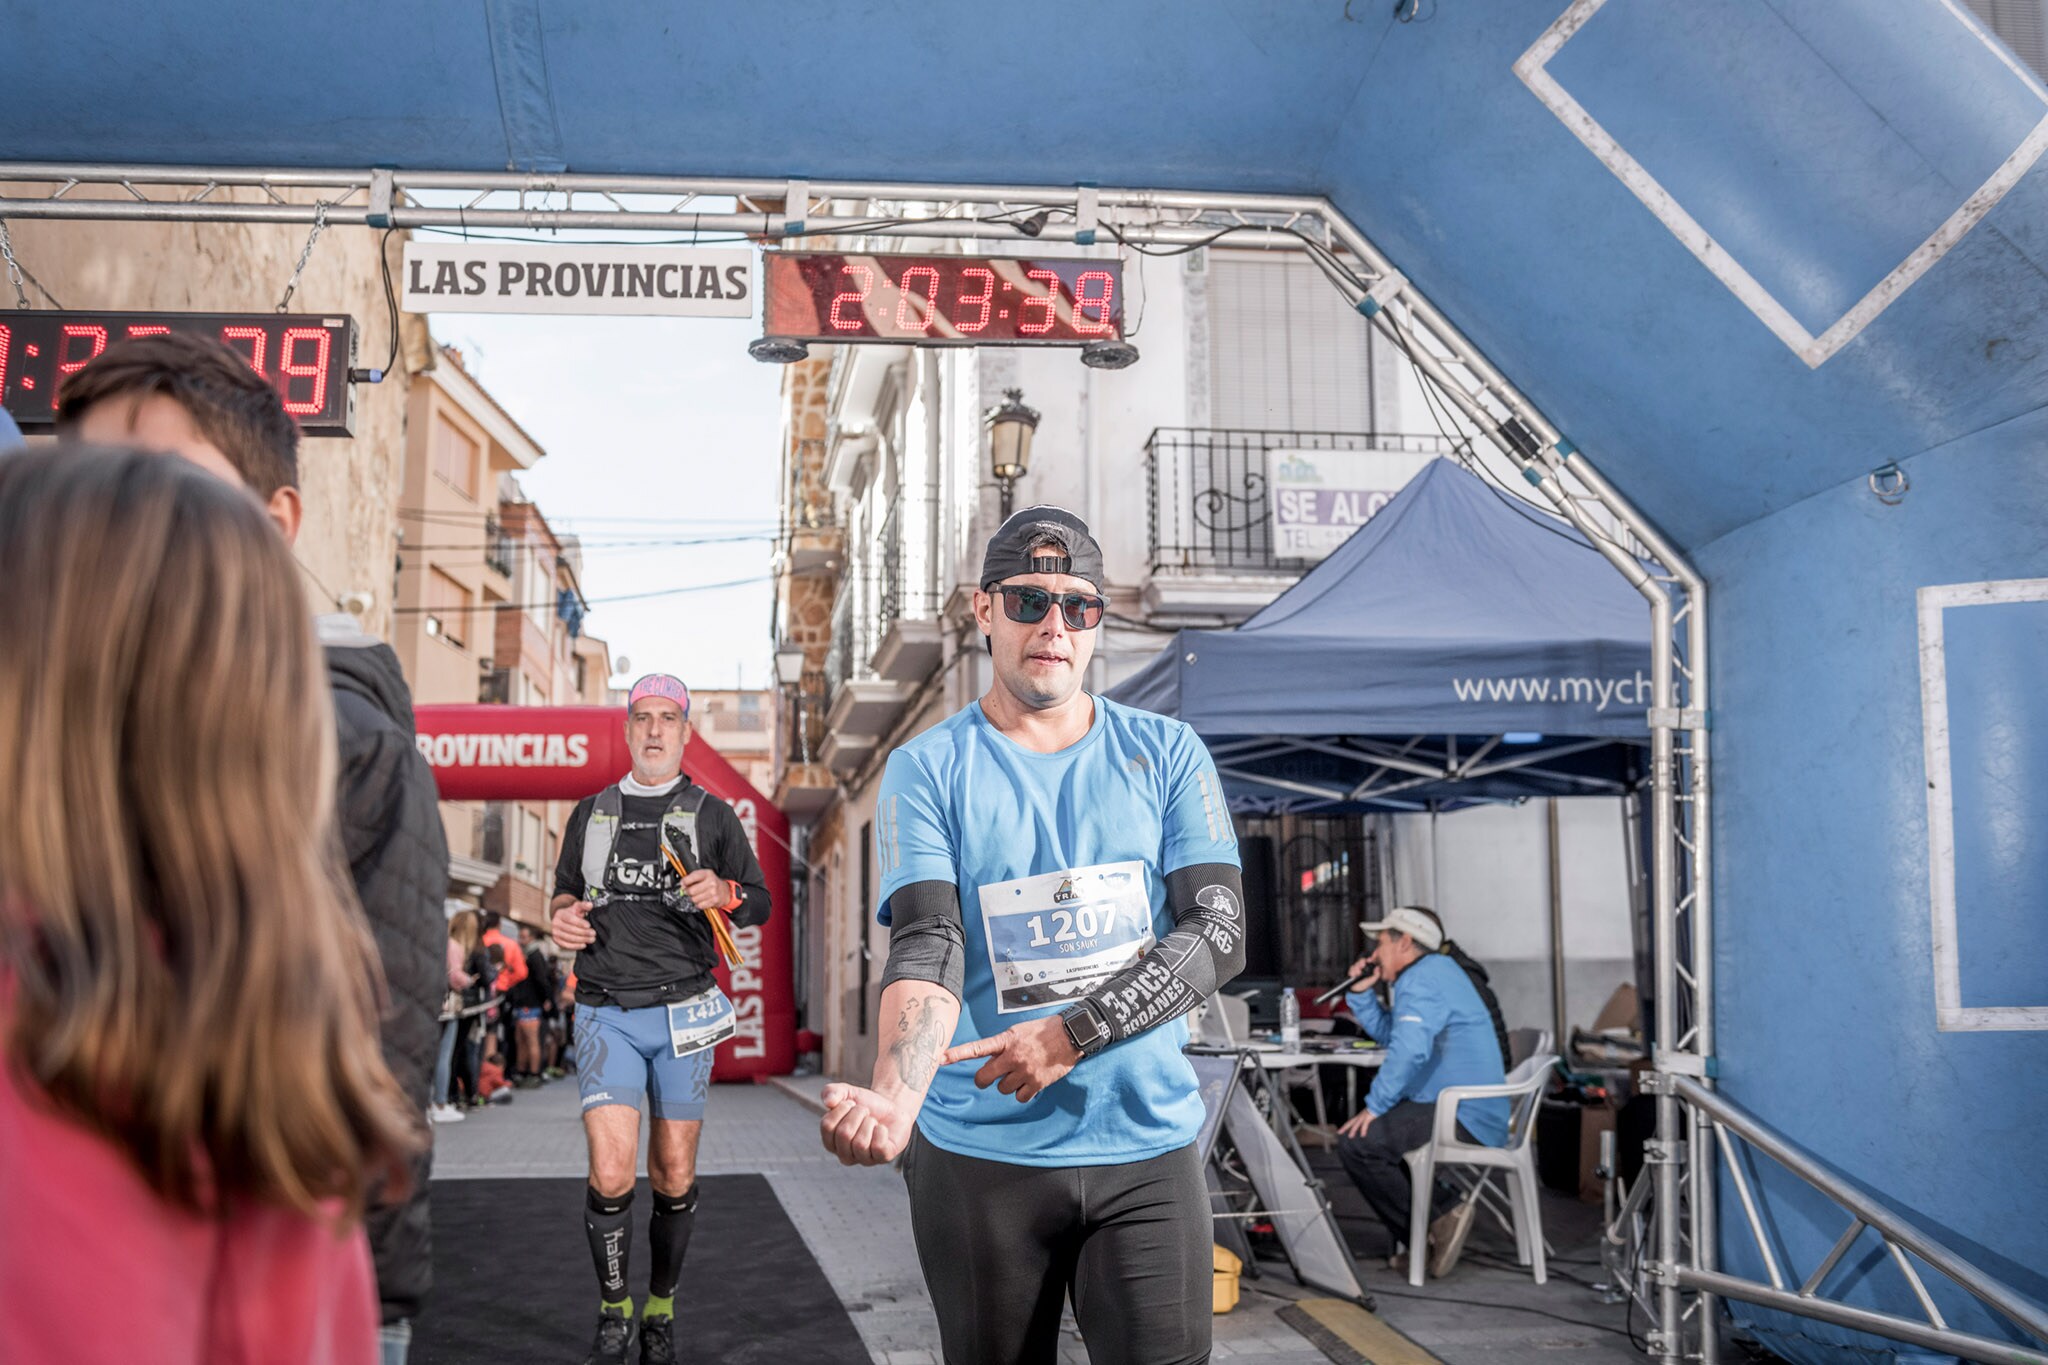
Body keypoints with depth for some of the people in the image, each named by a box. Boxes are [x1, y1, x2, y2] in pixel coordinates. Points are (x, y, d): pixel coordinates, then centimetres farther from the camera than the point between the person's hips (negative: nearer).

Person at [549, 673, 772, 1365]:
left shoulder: (713, 815, 8)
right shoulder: (591, 814, 14)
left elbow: (761, 903, 8)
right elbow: (566, 889, 25)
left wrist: (724, 893, -14)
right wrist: (565, 914, 1)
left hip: (683, 1012, 0)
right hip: (606, 1014, 1)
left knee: (675, 1176, 2)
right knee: (610, 1176, -12)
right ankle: (612, 1309, 10)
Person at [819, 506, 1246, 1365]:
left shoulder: (1166, 755, 5)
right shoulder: (927, 771, 0)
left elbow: (1218, 933, -3)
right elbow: (928, 947, -12)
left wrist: (1070, 1035, -15)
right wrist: (896, 1095, -31)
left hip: (1147, 1147, 1)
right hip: (977, 1158, -1)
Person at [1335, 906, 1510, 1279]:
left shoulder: (1423, 979, -13)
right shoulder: (1431, 973, 22)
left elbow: (1409, 1049, -27)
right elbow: (1387, 1034, 31)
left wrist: (1375, 1106, -20)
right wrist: (1361, 992, 18)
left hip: (1465, 1119, -12)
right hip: (1473, 1113, 12)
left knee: (1357, 1142, -20)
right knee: (1374, 1135, 26)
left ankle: (1437, 1222, -10)